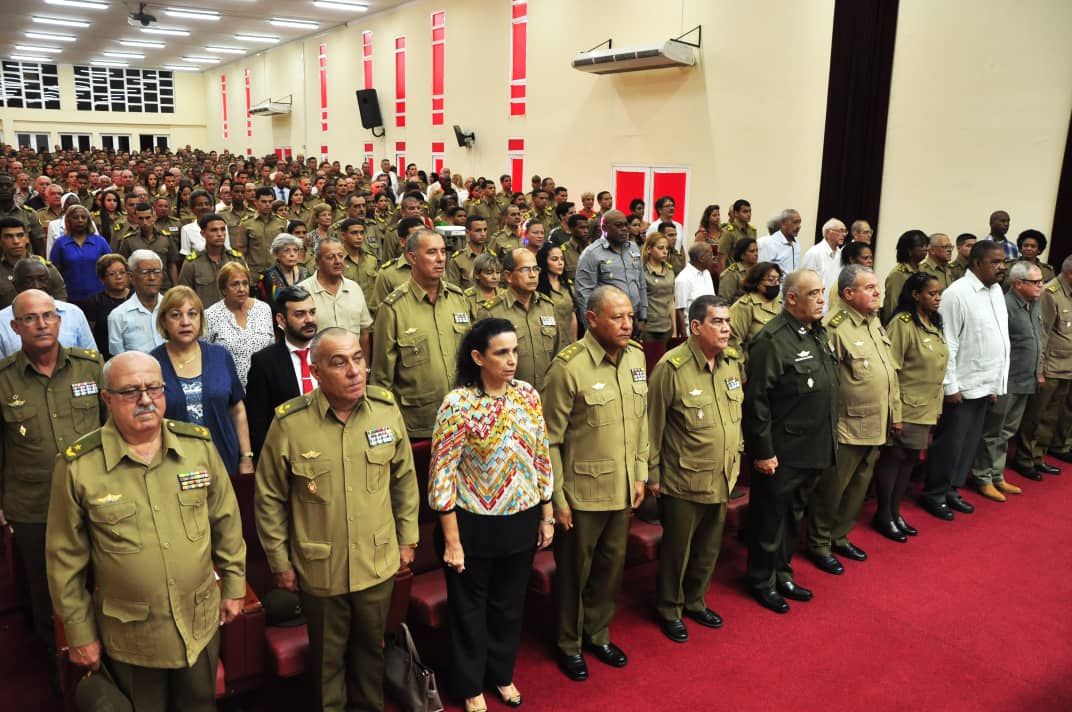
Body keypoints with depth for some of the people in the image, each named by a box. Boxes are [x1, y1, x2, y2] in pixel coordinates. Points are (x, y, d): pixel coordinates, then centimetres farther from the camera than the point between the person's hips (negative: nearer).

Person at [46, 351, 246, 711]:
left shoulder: (199, 444, -7)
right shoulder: (78, 466, -14)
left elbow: (226, 520, 3)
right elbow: (66, 558, -6)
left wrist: (234, 584, 6)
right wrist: (79, 631, -1)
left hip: (202, 623, 2)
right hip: (129, 636, -2)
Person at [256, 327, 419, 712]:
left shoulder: (386, 409, -10)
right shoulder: (289, 423, -17)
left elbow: (404, 478, 2)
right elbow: (269, 499, -7)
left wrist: (407, 537, 6)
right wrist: (280, 563, -3)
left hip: (378, 564, 2)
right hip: (319, 569, -2)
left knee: (371, 647, 24)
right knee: (328, 655, 20)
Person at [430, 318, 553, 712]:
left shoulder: (528, 394, -4)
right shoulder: (458, 404, -19)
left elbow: (541, 458, 5)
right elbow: (442, 475, -16)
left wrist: (546, 516, 7)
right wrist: (452, 541, -14)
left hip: (522, 522, 4)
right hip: (474, 527, -4)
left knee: (510, 603, 22)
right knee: (470, 609, 16)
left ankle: (502, 673, 46)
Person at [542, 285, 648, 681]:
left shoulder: (636, 357, 0)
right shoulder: (568, 366, -19)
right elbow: (550, 439, -14)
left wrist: (640, 474, 10)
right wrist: (556, 497, -11)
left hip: (623, 489, 5)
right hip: (582, 493, -5)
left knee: (611, 566, 20)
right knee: (574, 571, 14)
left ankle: (597, 634, 43)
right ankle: (569, 645, 36)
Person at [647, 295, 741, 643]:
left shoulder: (733, 361, -1)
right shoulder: (672, 366, -19)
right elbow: (653, 425, -13)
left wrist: (736, 458, 14)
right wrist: (652, 475, -8)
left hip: (722, 479, 6)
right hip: (683, 481, -6)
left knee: (709, 549, 21)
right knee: (676, 551, 12)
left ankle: (695, 602, 42)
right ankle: (669, 611, 33)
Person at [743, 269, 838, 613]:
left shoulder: (818, 333, 9)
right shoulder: (772, 339, -19)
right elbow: (756, 400, -21)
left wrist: (827, 439, 17)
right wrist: (762, 451, -19)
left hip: (813, 449, 8)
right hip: (782, 453, -8)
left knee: (793, 517, 21)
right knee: (770, 518, 8)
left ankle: (783, 574, 38)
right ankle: (762, 582, 25)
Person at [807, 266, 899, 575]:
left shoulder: (875, 323, 9)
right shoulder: (836, 328, -19)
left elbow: (890, 371, 17)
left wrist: (895, 413, 17)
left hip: (876, 427, 8)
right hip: (848, 428, -8)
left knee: (858, 486, 19)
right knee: (831, 489, 5)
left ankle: (840, 537, 35)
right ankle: (819, 544, 21)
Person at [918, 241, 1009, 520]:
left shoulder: (997, 290, 9)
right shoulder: (957, 293, -15)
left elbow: (1001, 337, 13)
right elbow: (947, 343, -16)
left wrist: (996, 382, 11)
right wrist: (950, 386, -17)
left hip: (986, 384, 8)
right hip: (963, 386, -7)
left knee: (970, 442, 15)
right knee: (950, 443, 2)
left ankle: (952, 490, 28)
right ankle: (933, 494, 16)